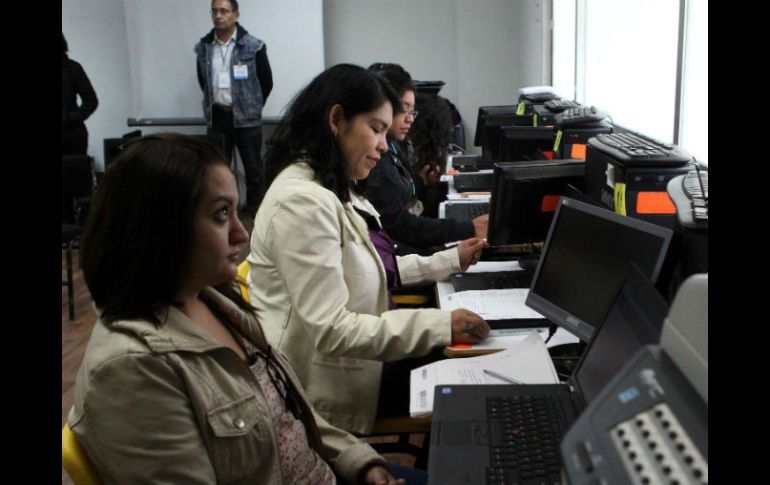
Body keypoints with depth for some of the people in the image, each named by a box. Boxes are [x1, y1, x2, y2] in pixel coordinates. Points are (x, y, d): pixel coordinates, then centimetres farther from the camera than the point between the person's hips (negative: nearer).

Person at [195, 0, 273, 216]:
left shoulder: (253, 46, -8)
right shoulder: (203, 47, 2)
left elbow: (267, 82, 1)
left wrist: (252, 107, 9)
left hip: (246, 118, -3)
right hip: (217, 117, 3)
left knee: (253, 168, 5)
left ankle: (257, 212, 16)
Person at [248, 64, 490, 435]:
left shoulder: (336, 191, 8)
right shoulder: (302, 201, -24)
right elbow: (331, 330, -27)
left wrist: (452, 261, 17)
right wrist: (442, 326, -27)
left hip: (353, 367, 9)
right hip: (325, 399, -9)